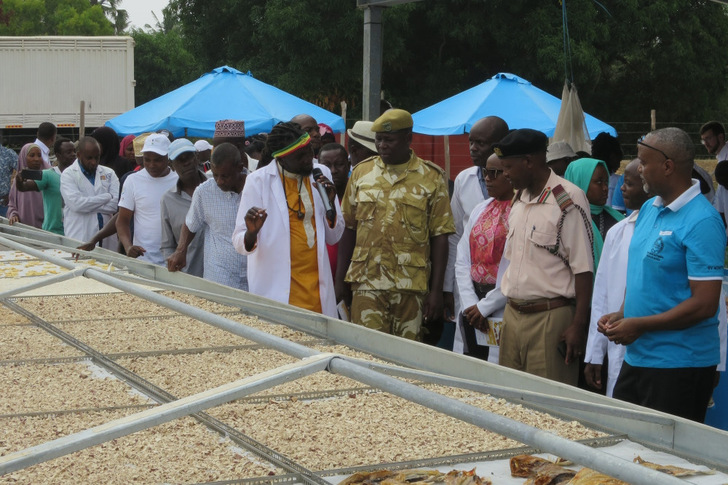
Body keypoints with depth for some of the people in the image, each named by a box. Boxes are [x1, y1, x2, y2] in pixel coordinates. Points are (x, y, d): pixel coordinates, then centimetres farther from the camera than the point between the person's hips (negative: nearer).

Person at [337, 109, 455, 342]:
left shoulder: (431, 178, 2)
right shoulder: (362, 172, 9)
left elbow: (440, 236, 1)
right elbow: (348, 228, 13)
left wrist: (436, 290, -4)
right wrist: (340, 279, 9)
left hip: (411, 287, -1)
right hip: (366, 283, 1)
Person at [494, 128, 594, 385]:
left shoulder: (568, 200, -12)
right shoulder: (519, 198, 14)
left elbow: (583, 269, -14)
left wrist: (578, 325, -17)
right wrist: (511, 308, 16)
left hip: (550, 317, -8)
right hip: (513, 314, 8)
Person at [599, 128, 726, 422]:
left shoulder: (701, 222, -17)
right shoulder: (648, 209, 11)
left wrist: (639, 325, -17)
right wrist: (621, 315, 4)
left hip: (679, 364, -8)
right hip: (637, 357, 9)